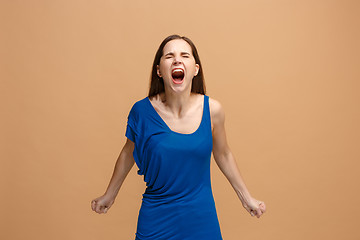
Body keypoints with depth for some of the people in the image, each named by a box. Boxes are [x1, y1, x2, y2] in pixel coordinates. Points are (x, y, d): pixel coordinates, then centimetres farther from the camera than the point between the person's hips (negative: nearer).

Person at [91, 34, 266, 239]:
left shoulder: (212, 109, -11)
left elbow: (223, 155, 6)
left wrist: (247, 198, 13)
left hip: (202, 217, 1)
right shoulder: (142, 110, -13)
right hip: (156, 218, 0)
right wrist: (110, 195, 15)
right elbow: (128, 153, 4)